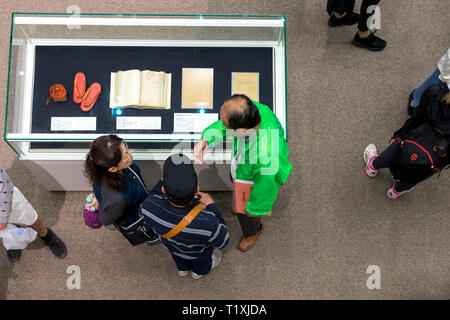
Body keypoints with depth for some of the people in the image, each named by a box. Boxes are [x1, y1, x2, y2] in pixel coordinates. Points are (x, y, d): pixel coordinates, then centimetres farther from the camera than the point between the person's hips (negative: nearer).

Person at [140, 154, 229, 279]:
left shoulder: (148, 207, -42)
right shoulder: (208, 224, -47)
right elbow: (221, 241, -23)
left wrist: (167, 179, -23)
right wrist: (212, 206, -20)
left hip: (170, 244, 2)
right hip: (198, 251, -2)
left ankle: (183, 268, 68)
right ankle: (200, 270, 65)